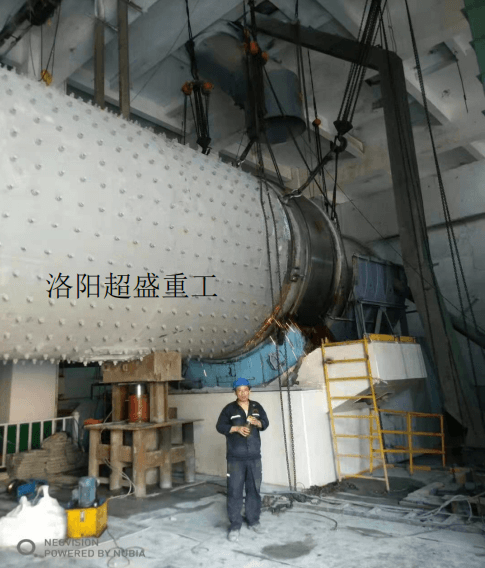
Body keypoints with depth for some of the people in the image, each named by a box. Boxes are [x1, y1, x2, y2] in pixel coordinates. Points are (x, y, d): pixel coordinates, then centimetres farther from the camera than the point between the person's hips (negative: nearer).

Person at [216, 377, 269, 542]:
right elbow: (220, 426, -6)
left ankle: (253, 521, 28)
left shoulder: (257, 407, 6)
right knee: (234, 491, -1)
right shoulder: (229, 409, -3)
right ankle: (234, 526, 10)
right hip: (235, 458, -3)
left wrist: (257, 422, -17)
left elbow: (266, 423, 5)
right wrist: (237, 428, -18)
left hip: (254, 456, 3)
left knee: (254, 489, 12)